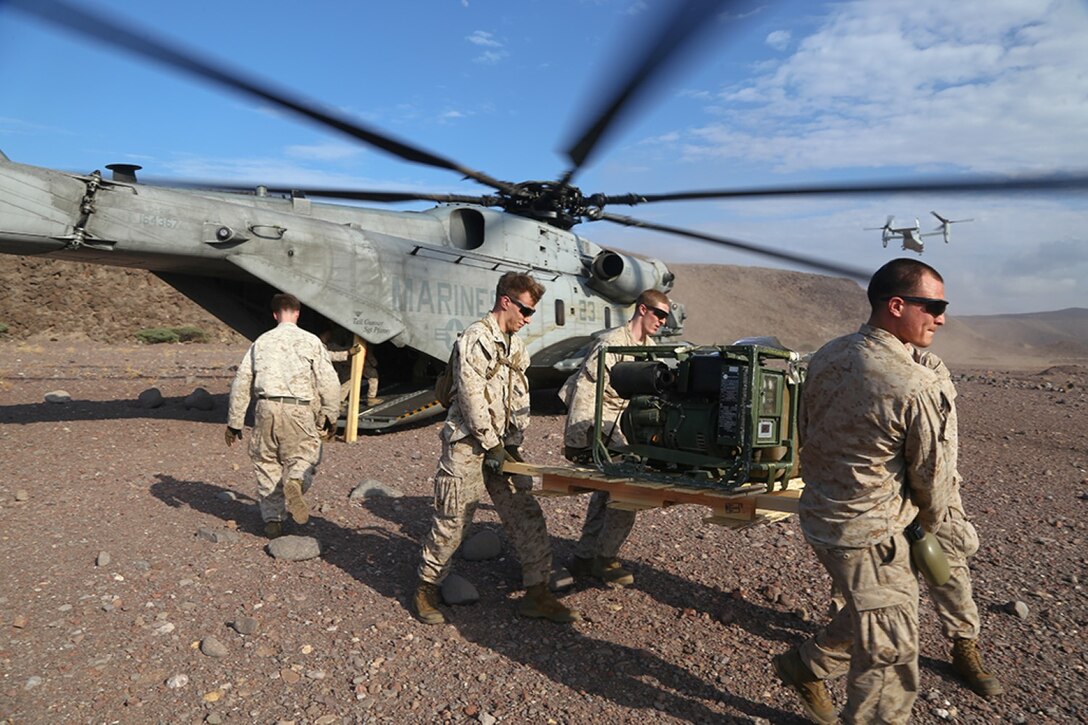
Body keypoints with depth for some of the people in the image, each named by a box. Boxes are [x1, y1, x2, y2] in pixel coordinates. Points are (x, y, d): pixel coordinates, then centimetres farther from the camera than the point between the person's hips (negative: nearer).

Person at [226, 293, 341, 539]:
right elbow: (329, 382, -2)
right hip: (299, 410, -2)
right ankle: (295, 482, -23)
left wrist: (234, 422, 18)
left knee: (267, 463, 14)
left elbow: (241, 382, 12)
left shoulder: (261, 342, 12)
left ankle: (272, 520, 16)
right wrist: (330, 416, 9)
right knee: (303, 456, 11)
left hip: (267, 407, 2)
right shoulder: (310, 341, 4)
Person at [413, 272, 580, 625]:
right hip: (467, 444, -8)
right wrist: (492, 445, -15)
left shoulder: (516, 345, 14)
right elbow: (472, 397, -17)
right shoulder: (475, 339, -12)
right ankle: (426, 590, 20)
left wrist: (514, 443, 4)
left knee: (528, 517, 5)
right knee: (452, 520, 0)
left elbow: (520, 398, 13)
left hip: (501, 445, 8)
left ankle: (537, 593, 15)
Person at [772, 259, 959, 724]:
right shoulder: (920, 388, -24)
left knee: (868, 613, 29)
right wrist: (930, 522, 12)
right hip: (869, 534, -8)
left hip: (819, 514, 8)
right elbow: (933, 476, -10)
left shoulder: (827, 356, -1)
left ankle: (803, 666, 41)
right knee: (890, 654, 10)